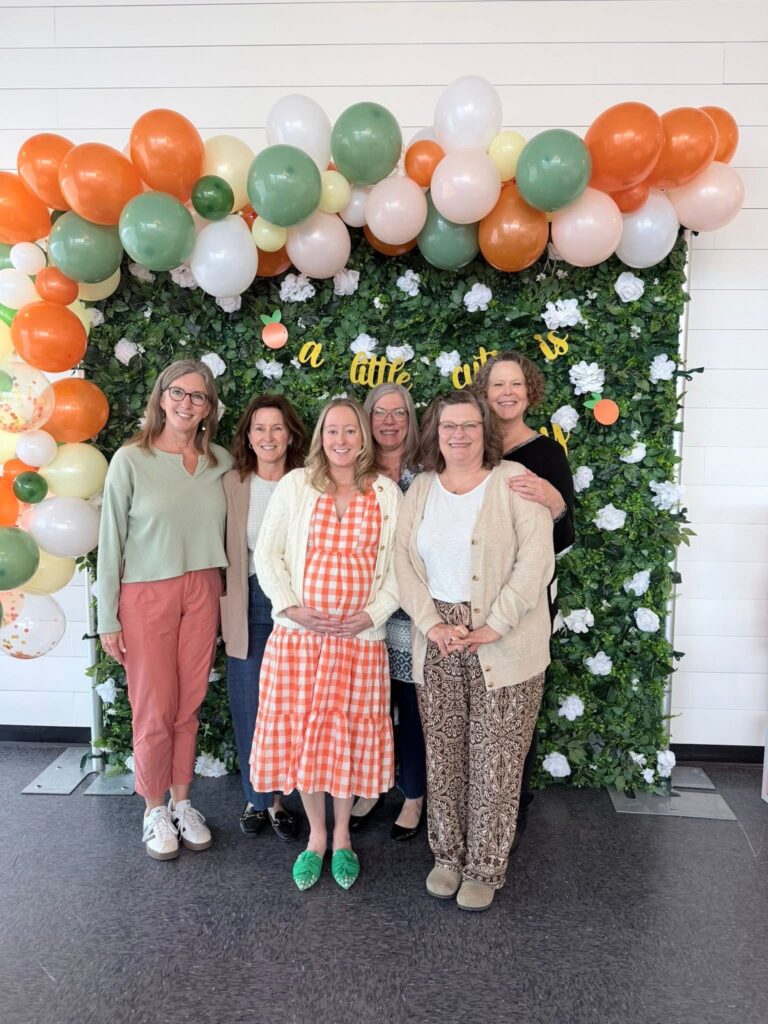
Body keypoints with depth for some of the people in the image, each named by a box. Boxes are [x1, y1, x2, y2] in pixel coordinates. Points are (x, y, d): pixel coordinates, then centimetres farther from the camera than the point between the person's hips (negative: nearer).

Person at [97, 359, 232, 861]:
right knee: (155, 711, 6)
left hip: (203, 593, 3)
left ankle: (182, 803, 29)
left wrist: (219, 594, 4)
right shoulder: (131, 460, -7)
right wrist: (108, 618, -4)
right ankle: (155, 810, 26)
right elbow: (111, 541, -4)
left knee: (189, 706, 10)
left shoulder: (221, 462, 3)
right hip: (146, 596, -3)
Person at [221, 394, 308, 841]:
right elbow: (223, 551, 0)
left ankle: (279, 797, 27)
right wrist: (228, 612, -3)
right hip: (250, 605, 1)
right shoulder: (232, 484, 0)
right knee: (250, 707, 10)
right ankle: (257, 798, 30)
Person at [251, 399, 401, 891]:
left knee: (350, 735, 10)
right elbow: (267, 552, 1)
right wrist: (291, 607, -10)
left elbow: (399, 564, 3)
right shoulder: (295, 485, 1)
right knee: (301, 733, 8)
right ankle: (316, 834, 31)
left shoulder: (387, 493, 3)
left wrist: (374, 613, -9)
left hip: (361, 637, 0)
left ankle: (342, 835, 32)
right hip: (299, 633, 0)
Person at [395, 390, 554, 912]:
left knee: (496, 760, 5)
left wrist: (493, 627, -16)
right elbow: (405, 562, 4)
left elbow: (536, 560, -12)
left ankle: (485, 868, 23)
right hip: (438, 642, 4)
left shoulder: (514, 481, -5)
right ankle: (448, 855, 31)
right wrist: (433, 624, -9)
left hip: (505, 646, -3)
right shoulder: (420, 489, 8)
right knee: (443, 756, 12)